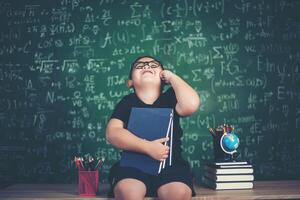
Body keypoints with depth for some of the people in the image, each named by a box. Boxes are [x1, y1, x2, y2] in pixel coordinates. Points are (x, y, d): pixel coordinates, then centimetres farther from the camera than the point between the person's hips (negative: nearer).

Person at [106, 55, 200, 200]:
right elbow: (112, 133, -7)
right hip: (133, 165, 0)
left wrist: (171, 76, 0)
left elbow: (191, 104, -14)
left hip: (170, 166, 0)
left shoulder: (169, 98, 9)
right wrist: (148, 147, -19)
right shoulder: (127, 102, 9)